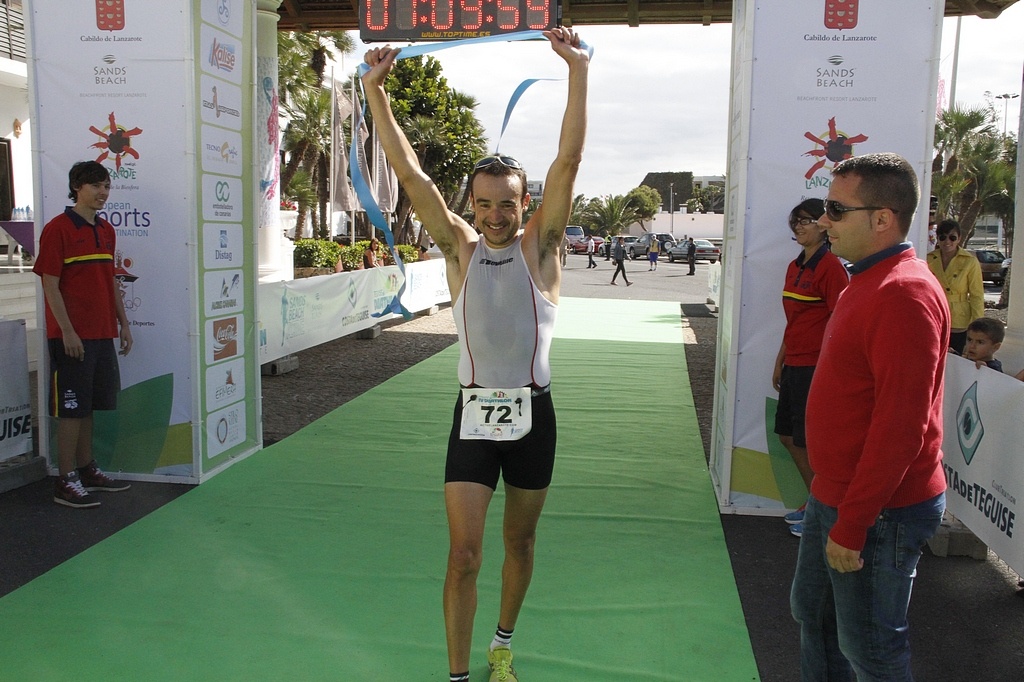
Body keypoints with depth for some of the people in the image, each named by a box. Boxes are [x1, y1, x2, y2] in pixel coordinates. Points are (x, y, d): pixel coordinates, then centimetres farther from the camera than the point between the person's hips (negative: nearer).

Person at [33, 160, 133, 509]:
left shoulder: (106, 230, 13)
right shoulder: (58, 229, -9)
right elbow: (50, 284, -13)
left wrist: (123, 322, 15)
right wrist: (67, 331, -17)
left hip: (102, 334, 7)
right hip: (72, 336, -7)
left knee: (88, 405, 15)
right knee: (71, 408, -2)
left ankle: (87, 470, 25)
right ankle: (65, 481, 6)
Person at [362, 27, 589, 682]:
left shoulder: (540, 245, -3)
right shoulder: (460, 248, 0)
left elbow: (568, 161, -14)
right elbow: (411, 173, -7)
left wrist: (578, 72, -22)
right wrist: (376, 91, -15)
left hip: (532, 412, 0)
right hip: (474, 413, 0)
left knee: (520, 540, 16)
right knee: (463, 555, -3)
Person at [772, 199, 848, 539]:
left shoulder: (830, 266, -13)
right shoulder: (795, 268, 13)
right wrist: (780, 362, 21)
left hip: (815, 367, -9)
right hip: (794, 365, 9)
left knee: (806, 441, -1)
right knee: (787, 435, 15)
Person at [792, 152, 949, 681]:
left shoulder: (904, 294, -22)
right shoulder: (867, 284, 11)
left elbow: (899, 428, -26)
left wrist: (851, 526, -23)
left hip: (878, 511, -10)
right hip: (835, 495, 10)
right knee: (812, 610, 21)